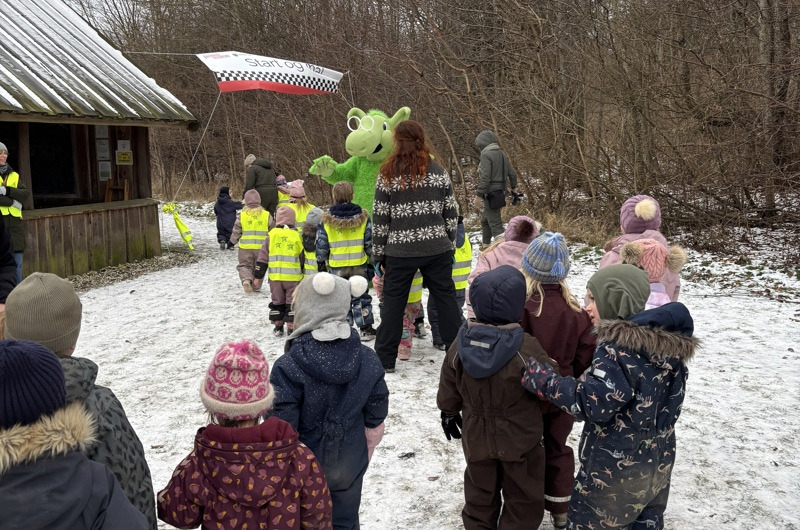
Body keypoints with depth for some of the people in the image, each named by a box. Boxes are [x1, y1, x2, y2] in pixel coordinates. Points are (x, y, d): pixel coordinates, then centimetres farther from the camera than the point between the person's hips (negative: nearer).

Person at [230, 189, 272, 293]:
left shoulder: (242, 215, -5)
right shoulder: (266, 215, -2)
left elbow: (236, 231, 0)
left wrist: (234, 240, 21)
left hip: (245, 247, -1)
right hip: (261, 247, 1)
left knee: (244, 265, 10)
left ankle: (246, 280, -18)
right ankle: (256, 286, 22)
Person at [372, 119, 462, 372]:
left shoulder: (388, 174, -4)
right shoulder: (438, 171, 3)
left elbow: (380, 219, -3)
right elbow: (451, 213, 5)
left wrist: (378, 254, 5)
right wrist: (450, 243, 16)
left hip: (400, 251, -2)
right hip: (437, 249, 2)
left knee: (393, 301, 8)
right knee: (446, 298, 11)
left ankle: (385, 359, 13)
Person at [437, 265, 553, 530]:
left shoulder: (461, 343, -13)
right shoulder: (526, 348, -26)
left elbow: (449, 387, 0)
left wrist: (449, 412, 18)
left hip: (476, 436, 4)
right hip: (519, 439, -4)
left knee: (479, 496, 22)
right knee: (523, 499, 17)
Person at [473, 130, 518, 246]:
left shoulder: (486, 155, -14)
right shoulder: (502, 154, 12)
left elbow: (485, 177, -22)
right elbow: (512, 173, 18)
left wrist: (479, 195, -21)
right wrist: (513, 188, 32)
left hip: (491, 194, -9)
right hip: (500, 192, 9)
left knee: (495, 224, -9)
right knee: (484, 220, 23)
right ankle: (486, 245, 33)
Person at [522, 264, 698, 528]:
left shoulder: (619, 347, -24)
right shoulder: (670, 342, 3)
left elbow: (593, 403, -29)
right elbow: (670, 400, 11)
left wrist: (541, 378, -24)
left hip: (616, 471, -8)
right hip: (658, 465, 8)